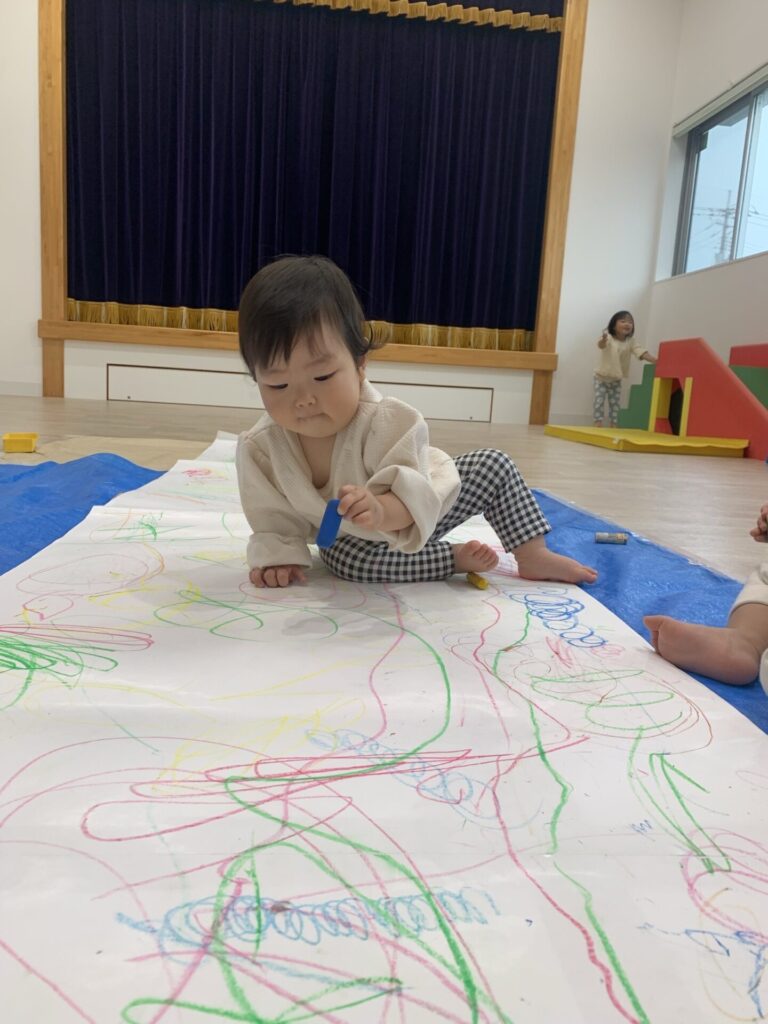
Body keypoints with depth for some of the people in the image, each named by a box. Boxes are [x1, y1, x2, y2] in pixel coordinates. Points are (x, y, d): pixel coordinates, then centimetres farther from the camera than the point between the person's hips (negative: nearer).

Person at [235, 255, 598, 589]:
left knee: (494, 466, -10)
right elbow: (274, 520, -14)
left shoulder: (385, 422, -33)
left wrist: (382, 510, -61)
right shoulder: (259, 449, -25)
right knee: (343, 556, -33)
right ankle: (454, 557, -16)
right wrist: (277, 556, -32)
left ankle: (534, 557, 4)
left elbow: (413, 499, -40)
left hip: (419, 504, 0)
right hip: (351, 537, 1)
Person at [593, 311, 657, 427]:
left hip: (616, 380, 4)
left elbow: (643, 353, -16)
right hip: (601, 377, -4)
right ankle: (598, 426, -4)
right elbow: (601, 345, -42)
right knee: (599, 402, -10)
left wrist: (657, 361, -33)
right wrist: (603, 340, -68)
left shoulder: (631, 343, -6)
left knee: (615, 405, 5)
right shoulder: (608, 338, -18)